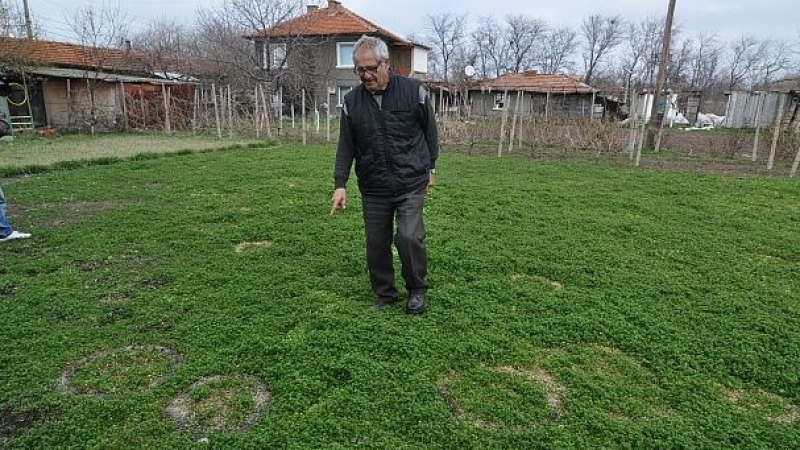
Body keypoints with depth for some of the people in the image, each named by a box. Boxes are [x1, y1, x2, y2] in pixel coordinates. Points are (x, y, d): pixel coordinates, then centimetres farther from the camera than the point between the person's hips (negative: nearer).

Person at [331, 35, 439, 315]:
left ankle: (417, 289, 14)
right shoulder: (352, 101, 1)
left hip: (411, 184, -3)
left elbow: (430, 131, 6)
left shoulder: (414, 91, -6)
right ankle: (384, 293, 28)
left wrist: (430, 168, 10)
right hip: (373, 187, 3)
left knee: (409, 237, -13)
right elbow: (346, 145, 4)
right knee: (376, 243, 7)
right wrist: (340, 184, -2)